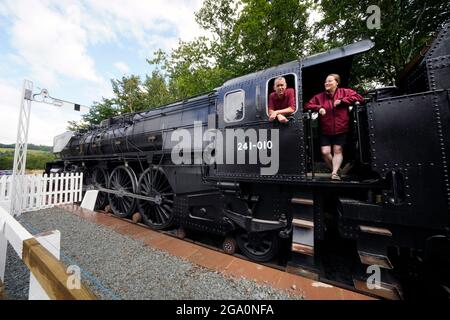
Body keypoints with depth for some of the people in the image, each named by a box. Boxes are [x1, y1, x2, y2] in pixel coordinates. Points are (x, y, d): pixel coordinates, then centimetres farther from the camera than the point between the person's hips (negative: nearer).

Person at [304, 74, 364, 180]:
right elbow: (308, 105, 6)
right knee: (325, 152, -5)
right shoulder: (319, 96, 9)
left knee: (337, 151, -1)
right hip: (325, 130, 1)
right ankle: (335, 170, 18)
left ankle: (334, 173, 2)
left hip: (340, 129, -1)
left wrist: (342, 101, -11)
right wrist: (319, 108, -11)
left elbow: (360, 98, 0)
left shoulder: (345, 92, 5)